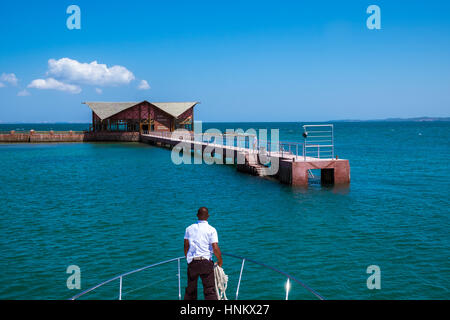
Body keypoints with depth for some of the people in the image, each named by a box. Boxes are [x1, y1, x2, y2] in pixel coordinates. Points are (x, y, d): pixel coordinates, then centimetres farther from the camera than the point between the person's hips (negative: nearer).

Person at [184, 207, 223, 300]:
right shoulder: (211, 230, -5)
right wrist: (220, 261, 4)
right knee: (210, 289, 2)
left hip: (192, 262, 3)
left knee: (190, 289, 15)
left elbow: (186, 247, 6)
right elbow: (215, 248, -11)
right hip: (206, 262, -3)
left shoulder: (189, 228, 5)